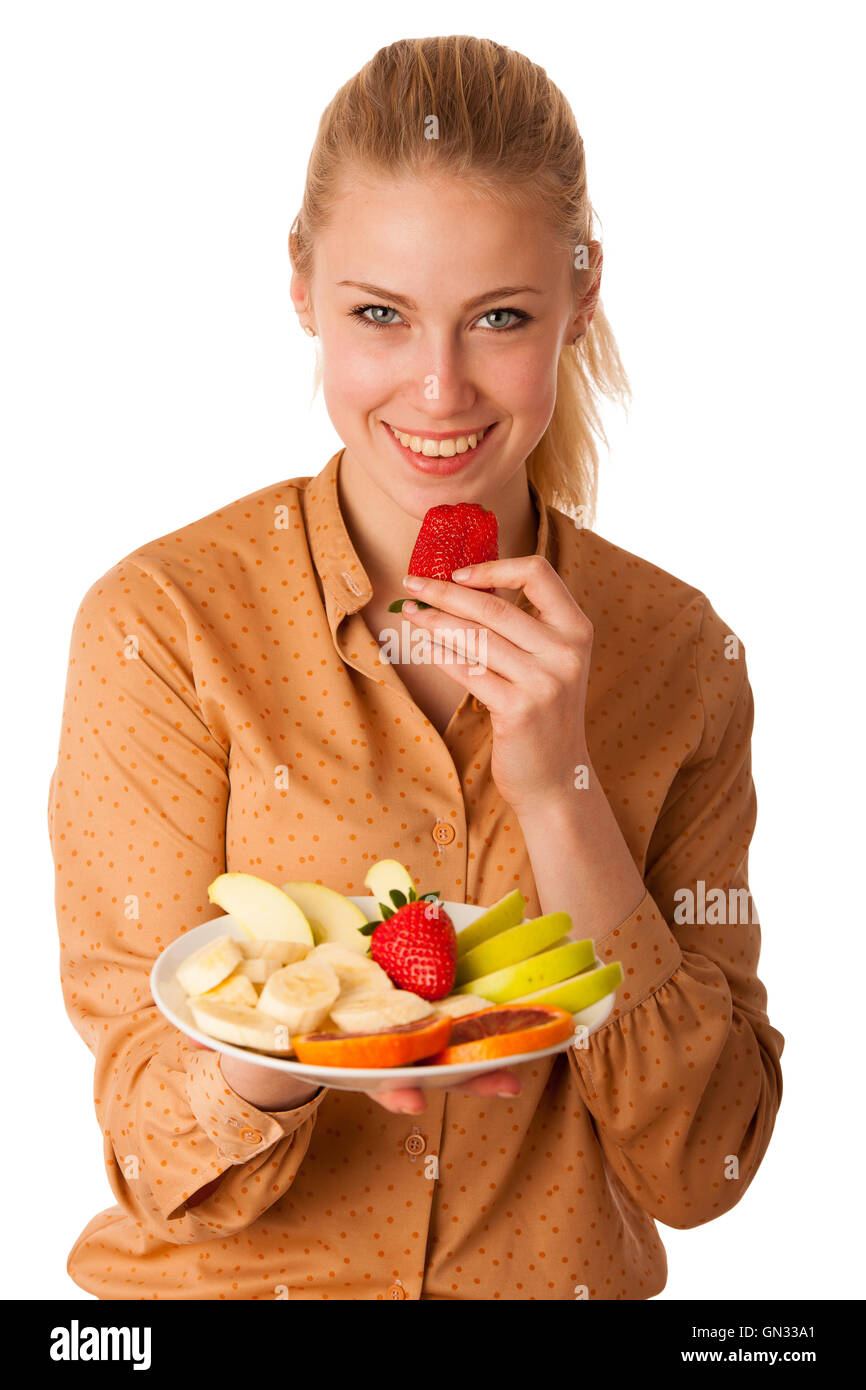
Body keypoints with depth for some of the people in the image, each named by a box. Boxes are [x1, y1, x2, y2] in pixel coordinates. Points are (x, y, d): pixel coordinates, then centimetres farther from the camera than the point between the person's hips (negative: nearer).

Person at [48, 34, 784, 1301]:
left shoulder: (681, 652, -2)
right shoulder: (164, 621, -9)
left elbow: (702, 1169, -5)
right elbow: (158, 1159, -8)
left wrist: (559, 789, -15)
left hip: (572, 1282, 2)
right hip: (227, 1283, -1)